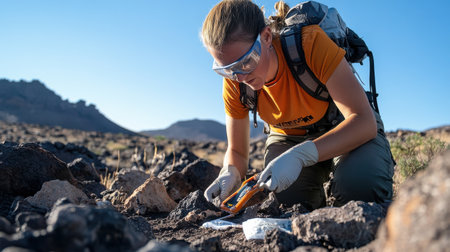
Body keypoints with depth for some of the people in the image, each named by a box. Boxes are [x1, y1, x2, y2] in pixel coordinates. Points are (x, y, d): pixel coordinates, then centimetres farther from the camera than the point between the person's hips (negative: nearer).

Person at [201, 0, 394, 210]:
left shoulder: (311, 42, -32)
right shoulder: (234, 82, -18)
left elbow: (365, 121, -35)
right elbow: (237, 151, -6)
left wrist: (300, 155, -49)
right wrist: (230, 174, -30)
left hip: (350, 129, -2)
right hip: (289, 137, 3)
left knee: (361, 184, -34)